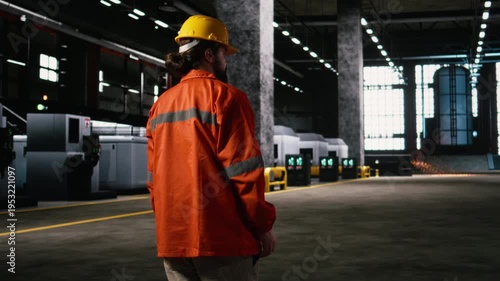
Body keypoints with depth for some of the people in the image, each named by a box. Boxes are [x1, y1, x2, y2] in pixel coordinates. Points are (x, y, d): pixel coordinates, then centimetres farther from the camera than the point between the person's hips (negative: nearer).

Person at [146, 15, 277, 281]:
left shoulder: (160, 105, 12)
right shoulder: (226, 96, -8)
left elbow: (153, 176, 14)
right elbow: (244, 169, -12)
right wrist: (263, 225, -5)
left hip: (172, 238, 7)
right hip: (221, 237, -7)